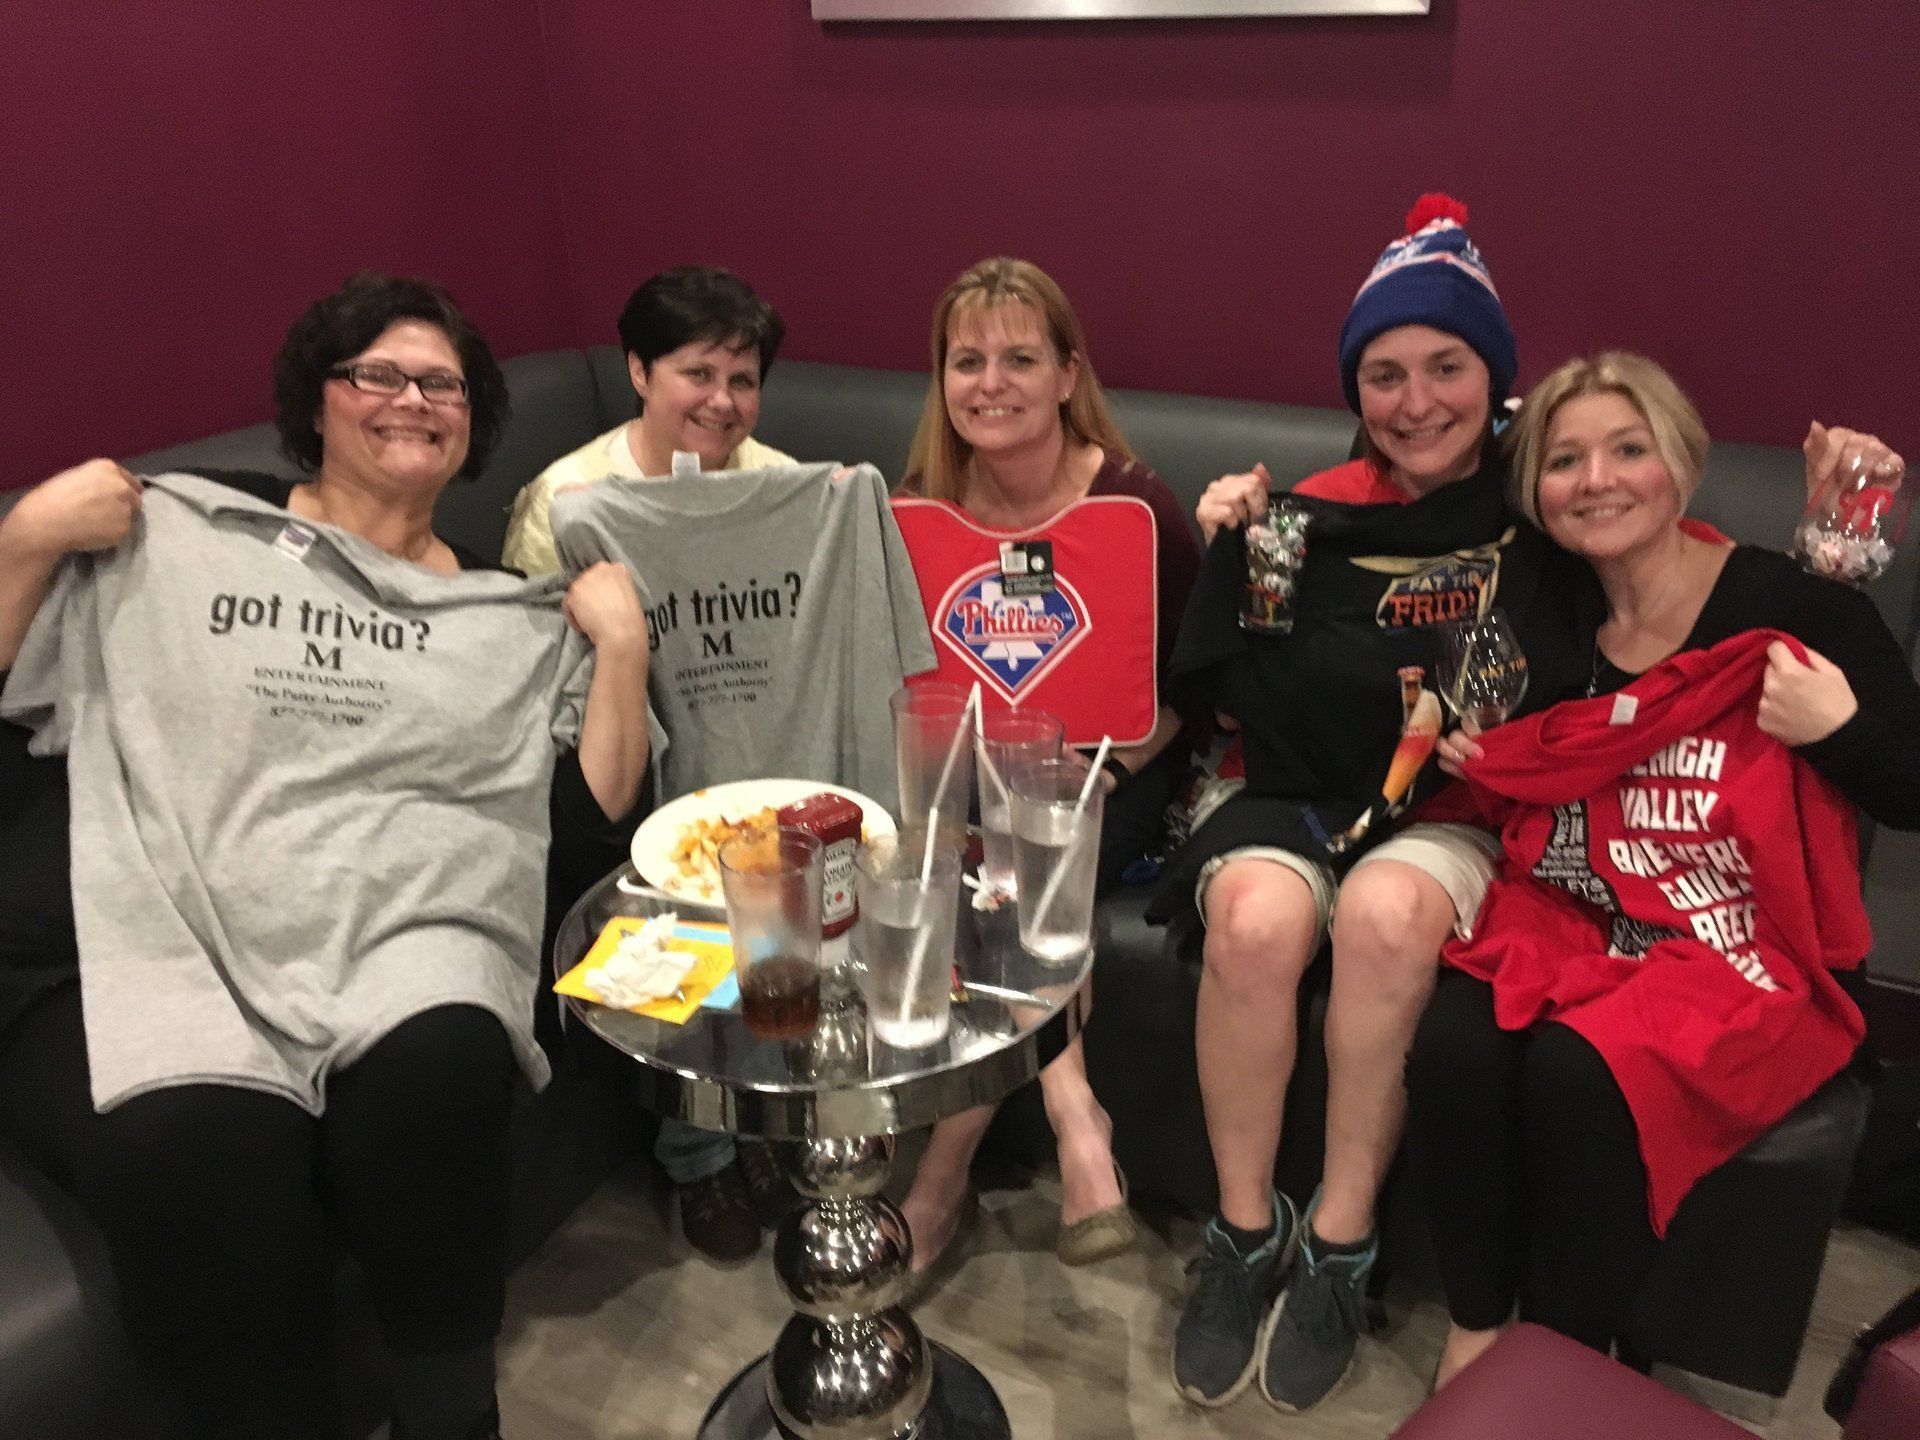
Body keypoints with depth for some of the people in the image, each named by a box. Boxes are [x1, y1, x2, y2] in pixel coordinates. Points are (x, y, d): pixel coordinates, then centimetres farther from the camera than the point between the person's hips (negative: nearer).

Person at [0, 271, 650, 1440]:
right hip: (146, 937, -1)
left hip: (396, 937, 1)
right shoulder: (170, 533, 13)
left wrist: (624, 645, 2)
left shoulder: (518, 618, 17)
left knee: (437, 1071, -33)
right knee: (202, 1151, -33)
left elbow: (594, 805, 11)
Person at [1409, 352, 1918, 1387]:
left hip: (1740, 954, -3)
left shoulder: (1789, 603, -8)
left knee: (1580, 1074, -31)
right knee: (1451, 1049, -26)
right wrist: (1465, 755, 0)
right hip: (1567, 922, 4)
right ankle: (1476, 1329, -2)